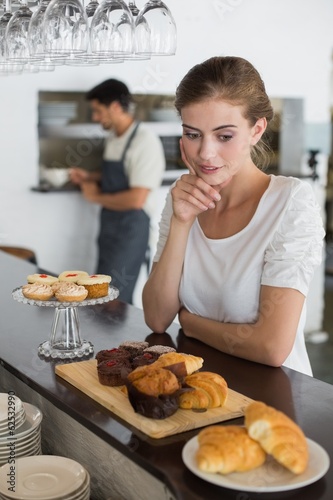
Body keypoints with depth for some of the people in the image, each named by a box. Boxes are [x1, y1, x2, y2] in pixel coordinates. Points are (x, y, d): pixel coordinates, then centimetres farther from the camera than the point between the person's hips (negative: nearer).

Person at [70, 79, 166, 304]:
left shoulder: (145, 141, -18)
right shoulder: (113, 139, 9)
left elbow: (136, 199, -23)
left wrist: (96, 197, -11)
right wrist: (89, 177, 8)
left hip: (131, 229, -9)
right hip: (109, 227, 9)